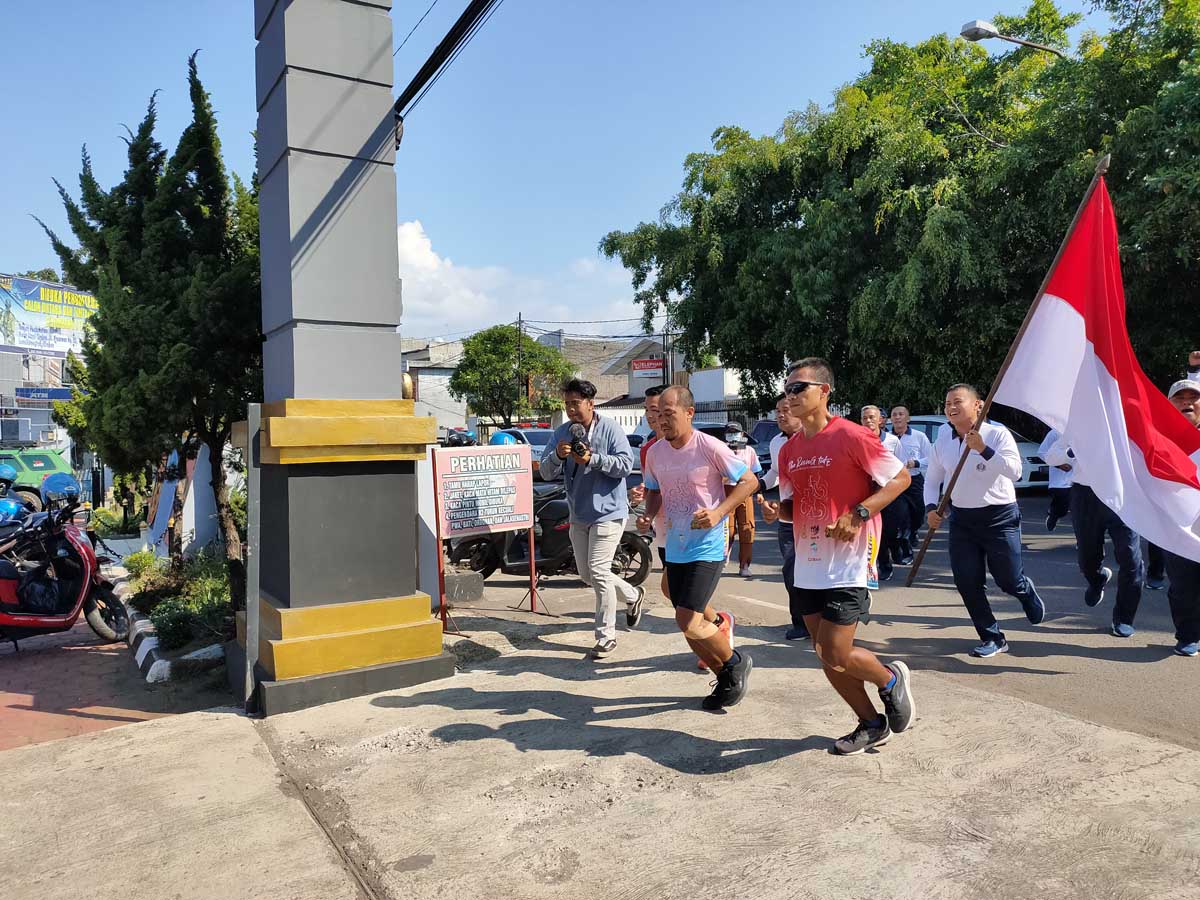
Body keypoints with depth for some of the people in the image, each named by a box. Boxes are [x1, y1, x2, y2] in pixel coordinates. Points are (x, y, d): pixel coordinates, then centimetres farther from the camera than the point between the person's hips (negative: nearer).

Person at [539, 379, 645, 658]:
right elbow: (546, 473, -2)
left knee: (598, 572, -10)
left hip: (608, 512, -7)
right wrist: (557, 456, -23)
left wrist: (593, 459, -26)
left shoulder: (610, 429, -10)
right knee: (586, 574, 14)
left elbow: (626, 465, -16)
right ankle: (633, 596, 37)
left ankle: (606, 636, 3)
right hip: (578, 514, 7)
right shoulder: (562, 432, 4)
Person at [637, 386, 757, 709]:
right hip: (675, 548, 7)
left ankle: (736, 663, 14)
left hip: (708, 547, -6)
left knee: (689, 623, -15)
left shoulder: (710, 447, -15)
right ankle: (726, 680, 37)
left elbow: (749, 481, -9)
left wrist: (718, 513, -21)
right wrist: (648, 516, -3)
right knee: (689, 623, 13)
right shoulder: (655, 452, 2)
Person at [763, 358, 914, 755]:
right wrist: (776, 510, -6)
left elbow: (900, 477, -9)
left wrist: (859, 513, -19)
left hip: (848, 564, -7)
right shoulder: (789, 451, 9)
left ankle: (891, 679, 23)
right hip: (809, 566, 7)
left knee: (836, 655, -9)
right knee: (827, 657, 11)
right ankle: (872, 724, 32)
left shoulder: (850, 436, -12)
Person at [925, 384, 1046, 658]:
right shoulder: (943, 438, 2)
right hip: (961, 518, 4)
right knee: (967, 583, 1)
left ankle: (1027, 592, 44)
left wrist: (984, 449, -33)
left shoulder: (997, 433, -12)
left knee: (1008, 580, 6)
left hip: (999, 516, -4)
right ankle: (992, 638, 17)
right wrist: (931, 508, -5)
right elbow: (932, 479, 10)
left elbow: (1015, 471, -24)